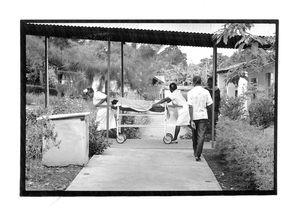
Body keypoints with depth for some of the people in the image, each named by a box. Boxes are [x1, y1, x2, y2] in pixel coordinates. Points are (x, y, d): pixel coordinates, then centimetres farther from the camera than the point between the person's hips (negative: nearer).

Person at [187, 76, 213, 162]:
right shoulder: (206, 92, -3)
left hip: (194, 117, 1)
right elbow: (209, 106, -2)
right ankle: (197, 155, -9)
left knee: (194, 135, 18)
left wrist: (191, 120, -13)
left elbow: (190, 107, -12)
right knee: (201, 136, 0)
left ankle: (195, 152, 35)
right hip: (203, 116, 0)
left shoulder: (190, 93, -6)